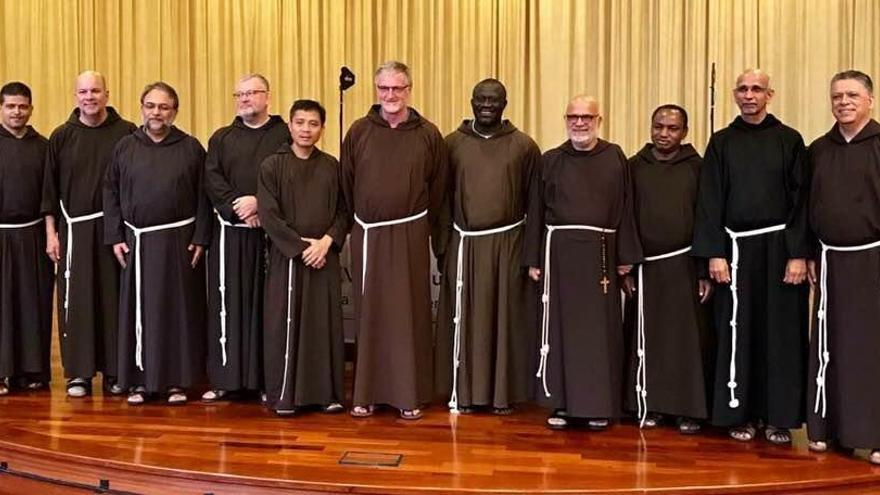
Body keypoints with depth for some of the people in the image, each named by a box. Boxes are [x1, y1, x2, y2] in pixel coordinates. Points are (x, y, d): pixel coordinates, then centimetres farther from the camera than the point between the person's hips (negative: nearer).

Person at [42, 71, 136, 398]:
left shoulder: (126, 133, -1)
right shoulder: (62, 136, 6)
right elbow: (50, 188, 8)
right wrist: (51, 232, 3)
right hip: (74, 229, 1)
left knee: (114, 299, 4)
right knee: (76, 301, 3)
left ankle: (114, 371, 14)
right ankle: (78, 373, 12)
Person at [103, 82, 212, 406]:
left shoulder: (191, 148, 2)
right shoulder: (125, 147, 7)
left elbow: (203, 196, 0)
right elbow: (111, 193, 8)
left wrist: (201, 239, -7)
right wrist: (115, 237, 1)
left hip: (179, 241, -2)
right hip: (137, 242, 2)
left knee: (179, 309, 3)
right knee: (137, 309, 6)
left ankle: (177, 380, 12)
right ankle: (139, 380, 16)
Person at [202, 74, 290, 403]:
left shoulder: (285, 136, 5)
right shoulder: (221, 138, 16)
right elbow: (211, 179, 4)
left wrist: (259, 201, -17)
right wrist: (238, 207, -11)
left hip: (272, 233, -3)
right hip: (230, 233, 3)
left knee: (267, 305, -1)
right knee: (228, 304, 2)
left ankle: (267, 379, 6)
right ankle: (224, 378, 9)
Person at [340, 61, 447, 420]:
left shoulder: (428, 134, 1)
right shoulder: (359, 131, 4)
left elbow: (438, 189, 4)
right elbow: (346, 184, 8)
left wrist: (431, 231, 4)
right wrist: (357, 222, 8)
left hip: (410, 236, -1)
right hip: (367, 236, 1)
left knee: (409, 315, 3)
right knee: (368, 314, 7)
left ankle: (410, 394, 13)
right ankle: (366, 393, 17)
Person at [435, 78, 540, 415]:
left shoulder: (524, 146, 3)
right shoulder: (452, 143, 6)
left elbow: (535, 201, 5)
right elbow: (442, 197, 8)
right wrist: (443, 243, 2)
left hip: (508, 245, -1)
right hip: (464, 245, 1)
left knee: (504, 318, 4)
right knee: (464, 318, 4)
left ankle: (503, 392, 15)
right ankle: (464, 391, 15)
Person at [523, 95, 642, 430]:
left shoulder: (614, 157, 6)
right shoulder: (551, 160, 7)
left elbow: (625, 208, 4)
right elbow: (536, 211, 6)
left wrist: (626, 256, 0)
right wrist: (533, 259, 2)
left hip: (601, 253, 0)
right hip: (560, 251, 1)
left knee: (600, 328, 4)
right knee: (560, 326, 4)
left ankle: (599, 404, 15)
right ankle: (562, 403, 14)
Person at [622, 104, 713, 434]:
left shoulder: (696, 167, 0)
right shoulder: (635, 166, 5)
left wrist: (706, 271, -5)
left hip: (684, 265, -2)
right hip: (645, 266, 2)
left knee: (686, 337, 3)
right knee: (646, 337, 7)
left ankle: (688, 408, 14)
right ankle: (649, 404, 19)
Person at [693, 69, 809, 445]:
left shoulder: (789, 140, 3)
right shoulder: (721, 143, 6)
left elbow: (801, 200, -1)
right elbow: (709, 201, 2)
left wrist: (799, 254, -9)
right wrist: (714, 253, -6)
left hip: (779, 246, -1)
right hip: (736, 248, 1)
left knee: (781, 333, 4)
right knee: (738, 333, 5)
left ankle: (779, 417, 15)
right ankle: (742, 414, 16)